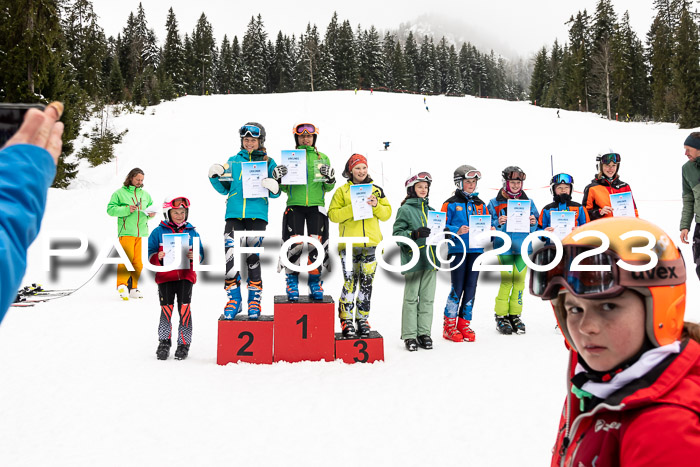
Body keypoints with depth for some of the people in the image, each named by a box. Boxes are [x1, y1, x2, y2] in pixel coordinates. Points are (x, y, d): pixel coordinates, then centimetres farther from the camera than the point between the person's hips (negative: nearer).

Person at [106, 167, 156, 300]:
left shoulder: (145, 194, 18)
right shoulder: (119, 193, 4)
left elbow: (151, 207, 26)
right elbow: (110, 209, -2)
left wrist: (151, 213, 3)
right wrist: (126, 210, -15)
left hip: (142, 233, 5)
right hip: (126, 232, -4)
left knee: (138, 262, 3)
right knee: (127, 259, -15)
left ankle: (133, 288, 11)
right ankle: (122, 285, -9)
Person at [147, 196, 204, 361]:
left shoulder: (192, 232, 9)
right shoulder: (158, 232, 5)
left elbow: (201, 254, 11)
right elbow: (150, 253, 4)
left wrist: (195, 256, -11)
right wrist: (157, 257, -17)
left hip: (186, 275, 1)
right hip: (165, 276, -1)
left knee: (184, 308, -2)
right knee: (166, 308, 0)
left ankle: (184, 344, 7)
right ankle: (164, 342, 15)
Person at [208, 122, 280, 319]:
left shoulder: (268, 163, 9)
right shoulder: (233, 161, 14)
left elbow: (275, 193, 8)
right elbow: (224, 189, 17)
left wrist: (273, 187, -14)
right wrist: (215, 177, 0)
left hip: (257, 216, -2)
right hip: (234, 214, 2)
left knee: (252, 257, -4)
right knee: (231, 255, -7)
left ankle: (255, 299, 9)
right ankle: (234, 298, 5)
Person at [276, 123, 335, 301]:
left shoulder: (323, 158, 11)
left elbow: (327, 188, 12)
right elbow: (285, 188, 10)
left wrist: (330, 179, -9)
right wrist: (280, 178, -10)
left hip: (316, 206, 1)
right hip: (295, 205, -1)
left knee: (317, 244, -3)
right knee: (294, 244, -7)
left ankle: (315, 282, 9)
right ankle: (292, 280, 7)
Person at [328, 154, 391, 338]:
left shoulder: (376, 190, 12)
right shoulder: (342, 191, 4)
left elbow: (387, 214, 10)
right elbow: (333, 214, -4)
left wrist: (376, 205, -8)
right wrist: (353, 207, -16)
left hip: (370, 243, 3)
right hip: (349, 244, -3)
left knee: (367, 283, 7)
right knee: (350, 282, -7)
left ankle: (362, 319, 17)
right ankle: (346, 319, 4)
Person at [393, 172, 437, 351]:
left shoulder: (430, 210, 17)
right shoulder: (405, 210, -2)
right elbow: (397, 234, -7)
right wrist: (414, 234, -21)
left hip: (429, 259, 6)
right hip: (413, 260, -6)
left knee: (427, 298, 7)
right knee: (411, 298, -3)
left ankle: (424, 333, 14)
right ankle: (409, 335, 3)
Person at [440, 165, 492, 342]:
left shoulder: (480, 204, 15)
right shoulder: (450, 204, 0)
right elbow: (442, 227, -5)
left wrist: (490, 230, -3)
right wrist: (457, 231, -21)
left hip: (476, 250, 5)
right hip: (457, 250, -5)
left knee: (471, 288, 5)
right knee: (457, 288, -5)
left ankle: (464, 323, 14)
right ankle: (449, 325, 5)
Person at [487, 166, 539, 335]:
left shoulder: (528, 202, 10)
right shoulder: (495, 203, 1)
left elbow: (534, 228, 12)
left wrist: (533, 223, -10)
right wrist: (499, 223, -20)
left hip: (523, 248, 3)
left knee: (520, 281, 6)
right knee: (507, 281, -5)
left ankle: (515, 315, 17)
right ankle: (501, 316, 7)